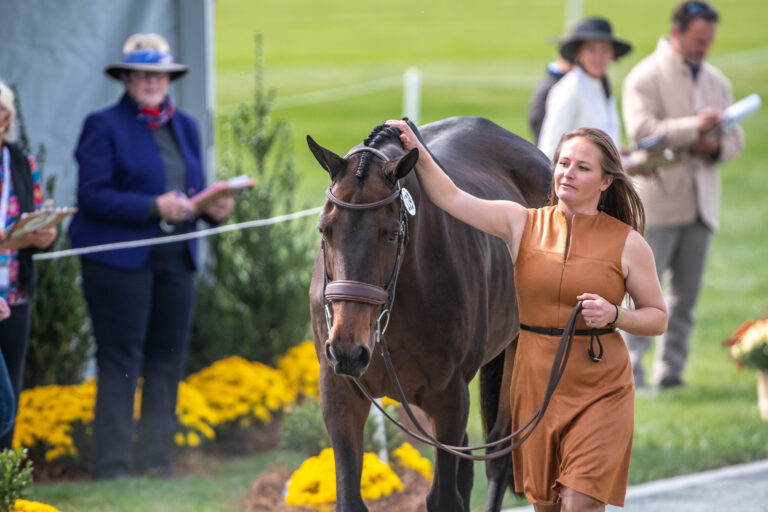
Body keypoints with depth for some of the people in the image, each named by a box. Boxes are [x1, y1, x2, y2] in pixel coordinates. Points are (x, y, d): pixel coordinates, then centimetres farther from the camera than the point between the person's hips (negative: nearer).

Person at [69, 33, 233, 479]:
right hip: (119, 259, -6)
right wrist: (154, 207, -19)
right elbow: (93, 196, -11)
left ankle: (156, 464, 12)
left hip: (176, 259, 6)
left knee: (168, 360, 5)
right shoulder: (104, 127, -3)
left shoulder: (186, 127, 17)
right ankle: (112, 469, -3)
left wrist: (214, 208, -3)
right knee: (121, 363, -6)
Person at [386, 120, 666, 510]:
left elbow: (657, 317, 3)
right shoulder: (523, 224, 3)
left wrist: (613, 315, -15)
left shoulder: (627, 244, -3)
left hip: (600, 388, -3)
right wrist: (416, 152, -13)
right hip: (535, 381, 3)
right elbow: (450, 198, -1)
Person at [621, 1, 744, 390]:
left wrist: (716, 145, -7)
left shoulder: (717, 82, 17)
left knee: (686, 294, 4)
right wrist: (695, 127, -25)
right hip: (657, 200, -6)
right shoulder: (645, 77, -3)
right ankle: (630, 371, -7)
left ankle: (670, 373, 7)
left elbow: (735, 138, 17)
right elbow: (641, 128, -17)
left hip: (700, 204, 6)